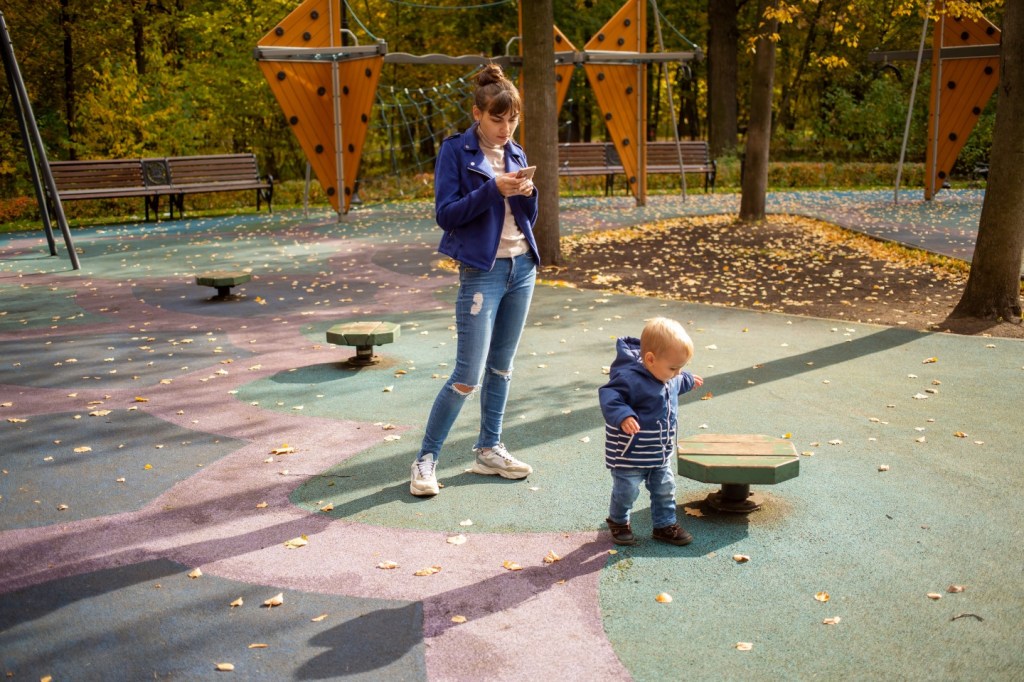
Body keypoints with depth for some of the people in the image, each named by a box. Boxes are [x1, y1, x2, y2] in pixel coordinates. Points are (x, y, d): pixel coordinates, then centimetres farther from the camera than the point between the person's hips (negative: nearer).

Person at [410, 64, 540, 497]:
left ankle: (489, 450, 25)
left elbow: (527, 219, 12)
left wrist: (527, 194, -9)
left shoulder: (515, 155, 10)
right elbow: (446, 214, -13)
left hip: (522, 267, 6)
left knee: (501, 367, 13)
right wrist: (493, 189, -23)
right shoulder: (455, 151, -6)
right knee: (468, 376, -7)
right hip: (482, 271, -6)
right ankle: (426, 459, 5)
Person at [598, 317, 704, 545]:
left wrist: (688, 380, 42)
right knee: (626, 491, 8)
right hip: (630, 454, -8)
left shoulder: (669, 378, 0)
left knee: (665, 489, 16)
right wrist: (623, 416, -51)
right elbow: (609, 397, -36)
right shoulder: (630, 378, -29)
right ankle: (618, 521, 33)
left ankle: (665, 525, 32)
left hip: (661, 453, 8)